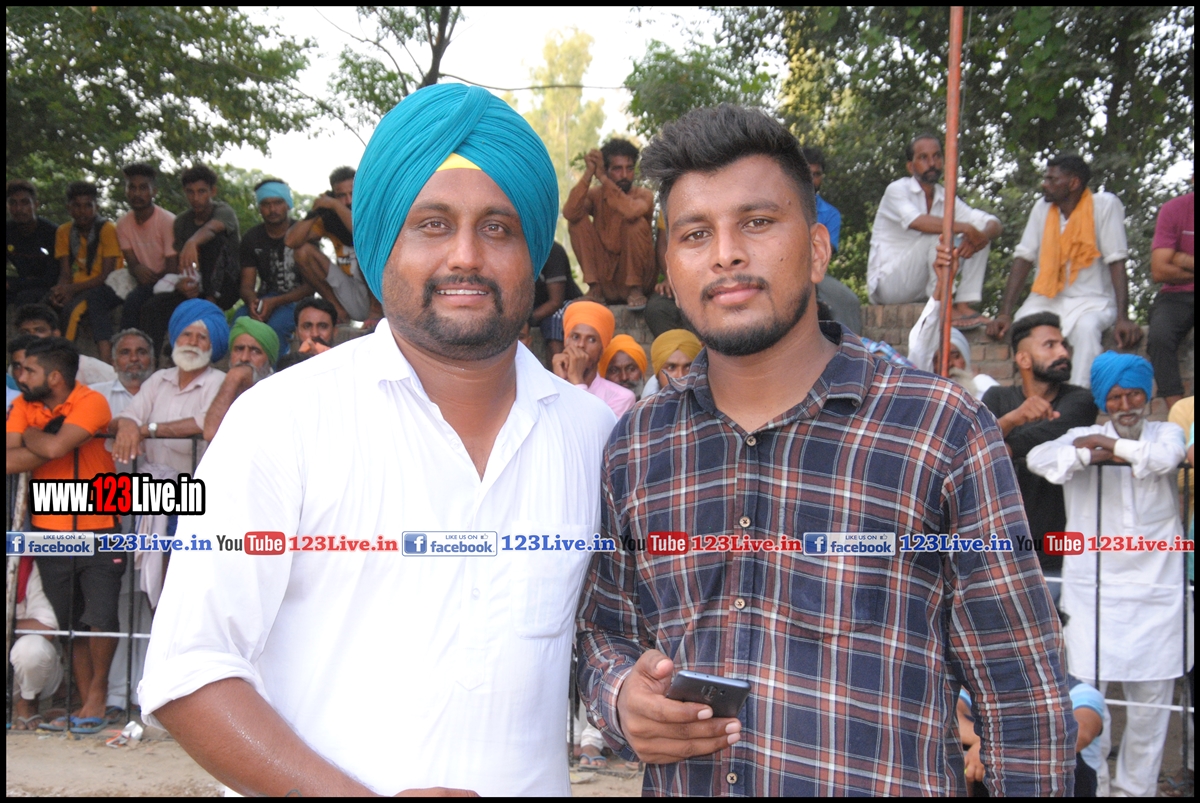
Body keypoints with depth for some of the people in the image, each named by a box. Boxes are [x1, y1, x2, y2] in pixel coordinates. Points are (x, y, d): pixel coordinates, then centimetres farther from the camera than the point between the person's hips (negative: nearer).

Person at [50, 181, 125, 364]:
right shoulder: (64, 232, 9)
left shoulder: (107, 229, -6)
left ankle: (106, 359, -45)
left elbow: (107, 276, -12)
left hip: (109, 290, -4)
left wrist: (72, 289, -23)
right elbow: (65, 273, 6)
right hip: (79, 291, 4)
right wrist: (60, 290, -19)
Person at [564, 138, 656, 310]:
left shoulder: (643, 195, -6)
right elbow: (569, 213, -20)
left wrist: (602, 177, -25)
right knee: (578, 220, -12)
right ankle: (595, 288, -10)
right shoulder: (595, 195, 2)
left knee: (637, 223, -24)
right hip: (604, 278, 3)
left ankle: (635, 289, -13)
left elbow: (630, 211, -32)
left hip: (636, 275, -2)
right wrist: (588, 173, -23)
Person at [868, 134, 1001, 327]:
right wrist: (964, 227, -32)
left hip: (924, 286, 7)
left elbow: (994, 223, 1)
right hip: (888, 283, -7)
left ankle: (964, 304, -15)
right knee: (940, 235, -27)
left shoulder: (946, 198, 9)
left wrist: (982, 236, -22)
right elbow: (916, 221, -31)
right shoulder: (897, 190, -8)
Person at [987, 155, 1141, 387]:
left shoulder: (1104, 205, -8)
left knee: (1086, 328, -35)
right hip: (1046, 298, 3)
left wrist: (1123, 318, -22)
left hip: (1089, 299, -3)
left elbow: (1116, 262, -12)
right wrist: (1005, 312, -11)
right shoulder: (1043, 207, 3)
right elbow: (1023, 258, 0)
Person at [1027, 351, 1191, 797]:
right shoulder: (1084, 437, 8)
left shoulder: (1166, 432, 11)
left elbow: (1164, 458, -13)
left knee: (1151, 694, 6)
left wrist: (1111, 444, -7)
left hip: (1155, 588, 1)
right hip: (1092, 587, -1)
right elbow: (1039, 459, -10)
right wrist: (1089, 454, -21)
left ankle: (1136, 786, 21)